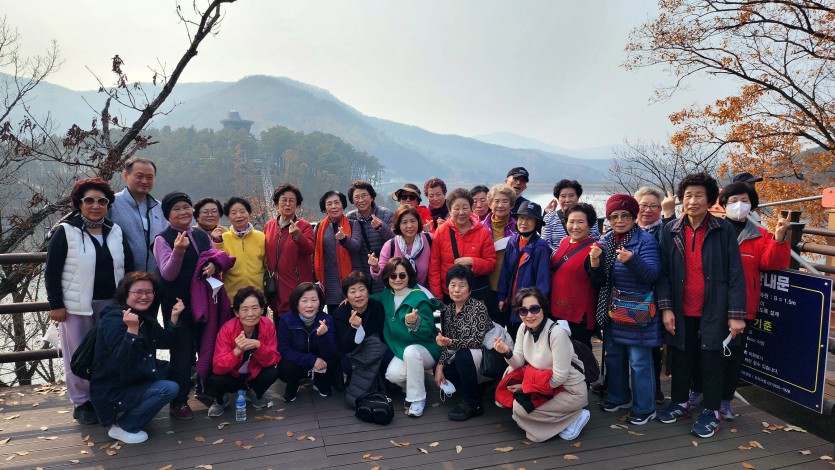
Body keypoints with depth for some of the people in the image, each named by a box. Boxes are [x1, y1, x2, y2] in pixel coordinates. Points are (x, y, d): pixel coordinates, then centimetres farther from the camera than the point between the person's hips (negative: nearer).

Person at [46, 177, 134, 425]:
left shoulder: (116, 231, 6)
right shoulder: (65, 231, -6)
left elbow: (129, 267, 11)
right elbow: (52, 272, -5)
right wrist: (56, 305, -9)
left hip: (111, 303, 4)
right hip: (77, 305, -4)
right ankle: (82, 403, 19)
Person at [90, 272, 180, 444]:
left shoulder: (145, 317, 4)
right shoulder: (113, 321, -22)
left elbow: (165, 342, 12)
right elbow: (121, 362, -32)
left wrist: (174, 317, 0)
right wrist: (132, 329, -43)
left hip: (132, 382, 9)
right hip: (112, 394, -9)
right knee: (169, 389, -22)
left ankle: (127, 412, 14)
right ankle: (122, 427, -5)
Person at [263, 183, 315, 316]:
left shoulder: (304, 226, -3)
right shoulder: (269, 226, 10)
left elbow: (310, 249, -20)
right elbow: (265, 254, 16)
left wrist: (297, 236, -37)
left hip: (298, 288, -4)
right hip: (276, 290, 4)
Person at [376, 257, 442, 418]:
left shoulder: (419, 298, -17)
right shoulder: (387, 295, 1)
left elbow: (427, 331, -21)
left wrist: (415, 322, -42)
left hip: (425, 349, -4)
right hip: (400, 349, 5)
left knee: (411, 351, -37)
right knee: (392, 375, -25)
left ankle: (418, 399, -18)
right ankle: (414, 384, 12)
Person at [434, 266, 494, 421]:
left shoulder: (478, 307, -17)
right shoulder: (448, 309, 2)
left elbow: (477, 340, -24)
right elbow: (447, 344, 2)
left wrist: (451, 342, -36)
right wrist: (440, 365, -11)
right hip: (464, 362, 7)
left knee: (462, 355, -31)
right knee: (444, 371, -12)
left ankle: (472, 404, -12)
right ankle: (476, 390, 13)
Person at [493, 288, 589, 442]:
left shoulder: (557, 333, -26)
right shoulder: (523, 329, -4)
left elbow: (559, 377, -23)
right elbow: (518, 364, -4)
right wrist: (507, 352, -26)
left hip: (571, 391, -7)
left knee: (520, 408, -19)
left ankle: (575, 416, -4)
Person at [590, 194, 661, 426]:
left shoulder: (646, 241, -11)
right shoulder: (605, 241, 5)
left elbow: (652, 274, -23)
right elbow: (599, 281, 7)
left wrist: (631, 260, -39)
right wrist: (595, 262, -14)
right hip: (612, 310, 7)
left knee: (639, 361, 0)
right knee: (613, 356, 18)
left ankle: (644, 408, 15)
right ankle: (619, 396, 36)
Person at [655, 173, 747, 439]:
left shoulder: (724, 230, -6)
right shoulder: (670, 231, 0)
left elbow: (735, 274, -6)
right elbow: (663, 272, 2)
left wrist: (736, 314, -10)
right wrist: (665, 307, -5)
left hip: (713, 311, -2)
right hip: (681, 312, 2)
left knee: (712, 361, 7)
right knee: (681, 358, 14)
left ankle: (712, 412, 23)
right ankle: (680, 403, 32)